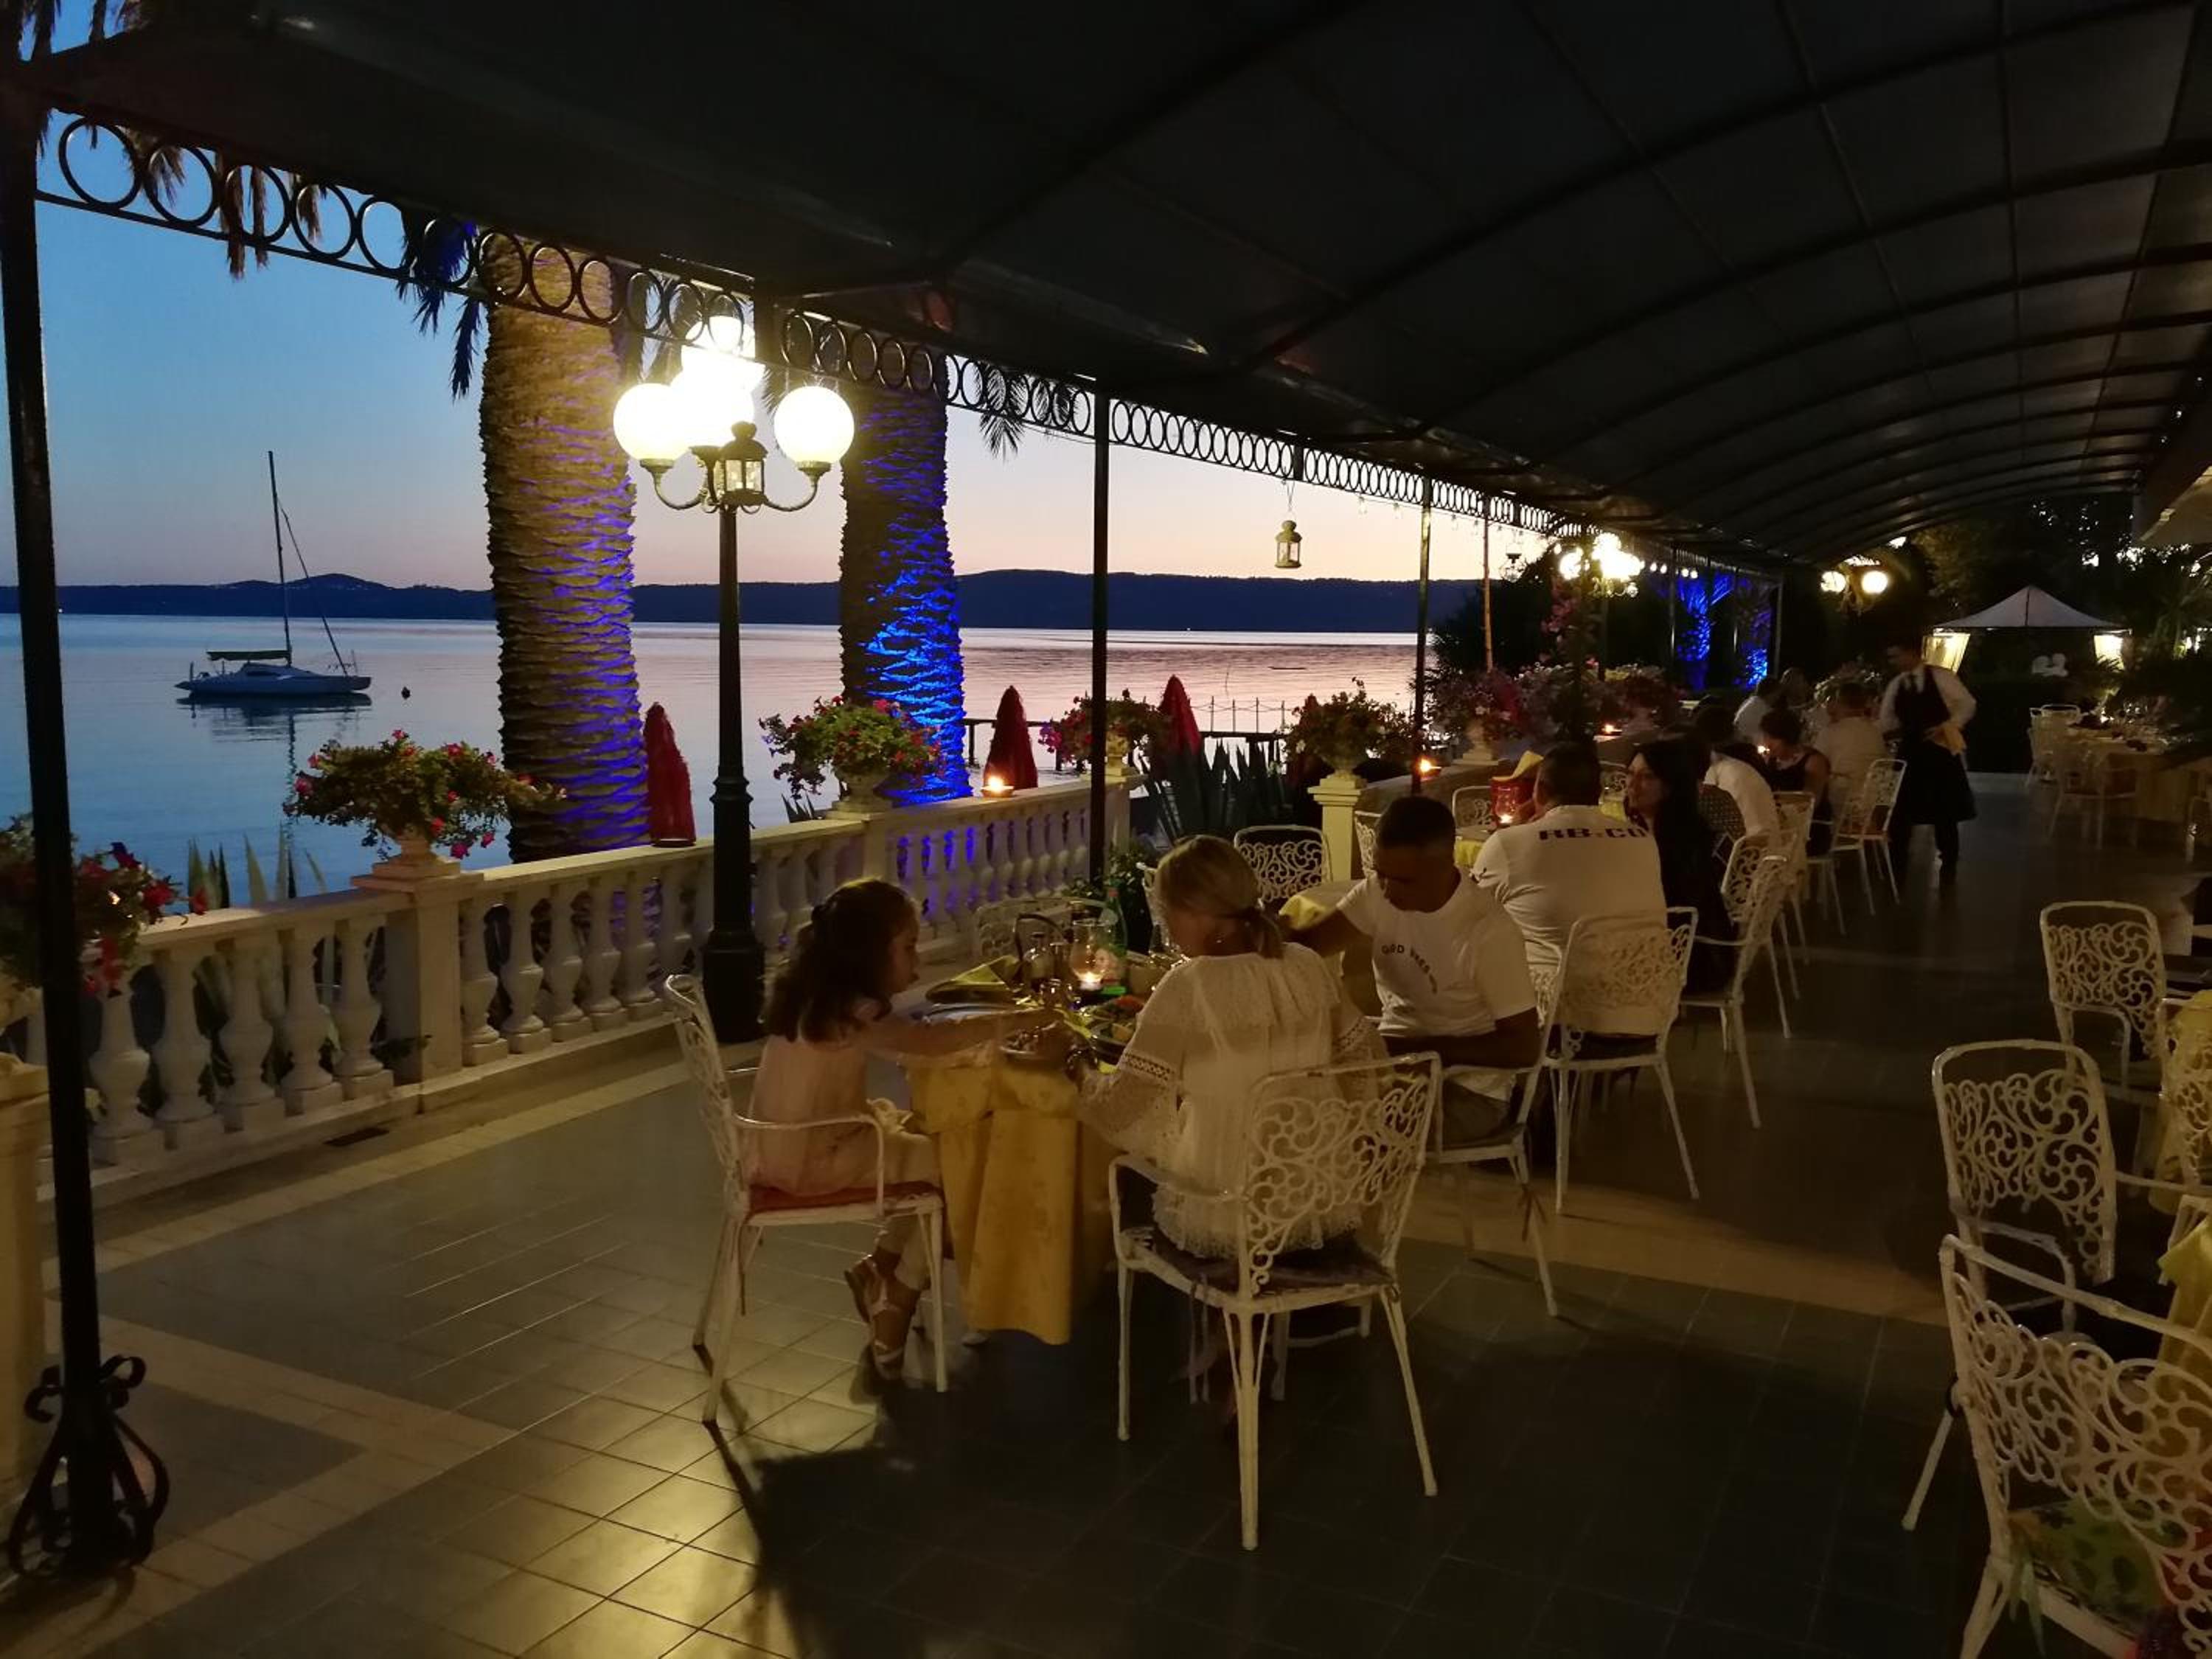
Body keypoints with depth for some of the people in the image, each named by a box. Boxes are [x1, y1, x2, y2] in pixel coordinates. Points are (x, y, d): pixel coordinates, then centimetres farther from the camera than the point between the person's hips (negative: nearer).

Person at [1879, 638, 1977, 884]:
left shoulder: (1940, 677, -7)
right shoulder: (1895, 686, 4)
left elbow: (1967, 704, -6)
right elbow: (1886, 723, 7)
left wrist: (1948, 727, -16)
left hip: (1941, 749, -3)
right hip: (1910, 751, 3)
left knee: (1944, 812, 8)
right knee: (1900, 811, 0)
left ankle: (1949, 868, 23)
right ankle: (1896, 868, 9)